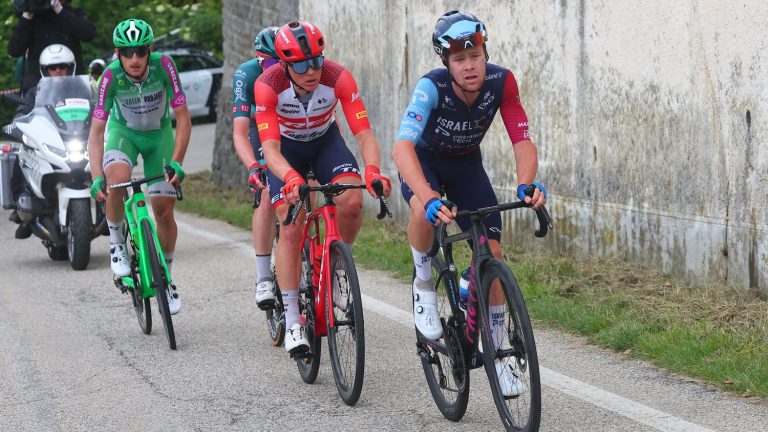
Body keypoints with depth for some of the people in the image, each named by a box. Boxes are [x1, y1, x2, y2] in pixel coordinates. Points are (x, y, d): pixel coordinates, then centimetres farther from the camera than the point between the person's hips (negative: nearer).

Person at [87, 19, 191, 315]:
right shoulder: (111, 76, -29)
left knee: (164, 212, -1)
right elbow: (96, 132, -25)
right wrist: (96, 177, -36)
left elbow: (183, 119, -23)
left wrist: (177, 162, -32)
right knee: (116, 182, -33)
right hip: (123, 132, -1)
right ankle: (117, 245, -7)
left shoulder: (163, 66, -29)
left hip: (159, 135, 1)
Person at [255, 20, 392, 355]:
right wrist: (291, 178, -57)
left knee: (352, 202, -26)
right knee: (291, 228, -17)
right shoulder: (268, 85, -32)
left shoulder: (338, 78, -29)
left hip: (325, 141, 1)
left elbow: (364, 133, -31)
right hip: (286, 149, -1)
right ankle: (292, 322, -11)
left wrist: (372, 170, -51)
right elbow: (270, 147, -37)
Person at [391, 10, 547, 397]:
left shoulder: (501, 82, -26)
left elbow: (522, 140, -25)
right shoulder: (431, 88, -35)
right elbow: (402, 148, -47)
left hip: (467, 165, 3)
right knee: (425, 211, -38)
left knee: (491, 253, -8)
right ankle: (424, 285, -9)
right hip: (424, 161, -3)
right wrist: (430, 198, -63)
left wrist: (526, 184, -46)